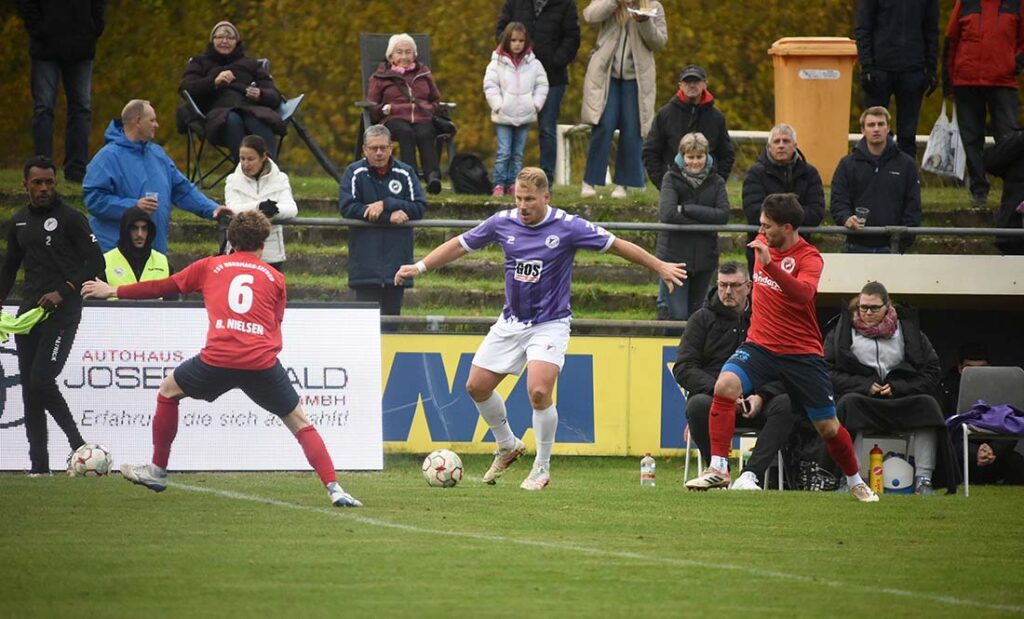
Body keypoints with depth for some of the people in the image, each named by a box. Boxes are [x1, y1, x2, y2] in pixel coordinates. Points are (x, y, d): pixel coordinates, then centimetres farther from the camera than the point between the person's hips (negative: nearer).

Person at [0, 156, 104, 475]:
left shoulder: (70, 219, -4)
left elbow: (95, 262, -8)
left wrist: (64, 291, -18)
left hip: (62, 313, -6)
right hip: (29, 311, 6)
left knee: (41, 381, -17)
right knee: (29, 388, 2)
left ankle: (77, 444, -1)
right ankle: (39, 464, 5)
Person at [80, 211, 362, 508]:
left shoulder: (210, 266, 16)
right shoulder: (275, 278, 17)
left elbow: (161, 287, 24)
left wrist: (113, 291, 36)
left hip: (217, 360, -1)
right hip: (263, 362, 1)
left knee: (167, 391, 26)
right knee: (300, 424, 14)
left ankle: (157, 470, 29)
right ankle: (334, 488, 0)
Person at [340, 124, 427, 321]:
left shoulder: (405, 173, 5)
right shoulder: (355, 173, 0)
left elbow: (420, 208, -2)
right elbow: (347, 207, -12)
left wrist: (385, 205, -13)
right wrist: (390, 216, -14)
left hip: (397, 259, 2)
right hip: (365, 263, -2)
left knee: (392, 314, 6)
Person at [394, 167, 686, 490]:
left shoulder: (568, 226, -14)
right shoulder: (503, 222, -4)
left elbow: (618, 245, -7)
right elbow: (460, 245, 8)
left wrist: (660, 267, -5)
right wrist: (420, 267, 3)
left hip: (550, 324, -5)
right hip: (511, 323, 5)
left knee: (539, 392, -22)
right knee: (477, 386, 5)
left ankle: (542, 467, -3)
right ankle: (508, 446, 29)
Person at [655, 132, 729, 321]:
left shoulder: (716, 182, 6)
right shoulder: (672, 179, -1)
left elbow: (723, 214, -9)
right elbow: (668, 213, -16)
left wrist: (687, 209, -14)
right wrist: (705, 222, -14)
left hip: (704, 258, 3)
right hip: (674, 254, -3)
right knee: (678, 316, -8)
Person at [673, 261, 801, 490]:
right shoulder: (702, 319, 11)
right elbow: (683, 368, 2)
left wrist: (762, 396, -14)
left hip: (756, 402, 1)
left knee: (786, 404, -31)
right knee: (698, 405, -35)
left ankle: (750, 475, -37)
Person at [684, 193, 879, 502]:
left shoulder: (809, 258, -13)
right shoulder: (763, 244, 5)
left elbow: (804, 293, -35)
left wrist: (770, 264, -43)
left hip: (801, 352, -4)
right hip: (760, 346, 4)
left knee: (828, 427, 4)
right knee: (725, 384, -26)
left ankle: (855, 481, 30)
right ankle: (718, 469, -24)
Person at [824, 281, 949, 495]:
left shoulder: (908, 329, 11)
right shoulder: (843, 330, 8)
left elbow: (932, 371, 7)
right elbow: (829, 371, 0)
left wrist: (897, 387, -8)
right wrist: (865, 386, -12)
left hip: (900, 398, 1)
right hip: (860, 396, -1)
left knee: (927, 405, -27)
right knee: (848, 403, -35)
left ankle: (923, 479, -30)